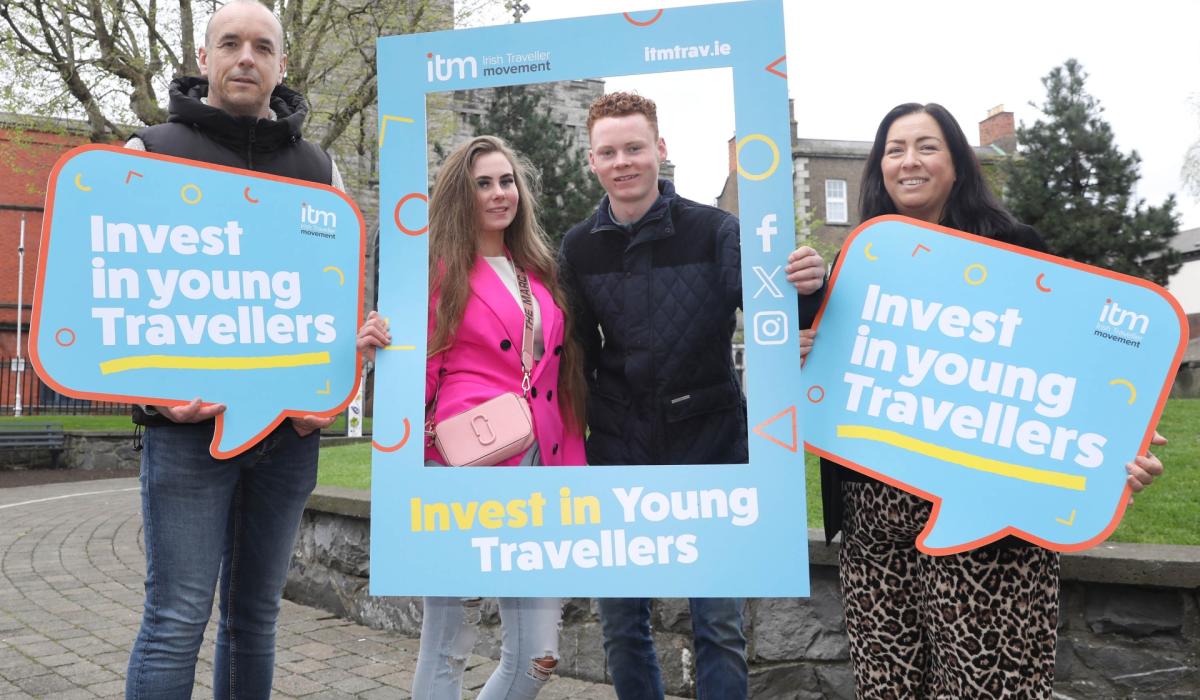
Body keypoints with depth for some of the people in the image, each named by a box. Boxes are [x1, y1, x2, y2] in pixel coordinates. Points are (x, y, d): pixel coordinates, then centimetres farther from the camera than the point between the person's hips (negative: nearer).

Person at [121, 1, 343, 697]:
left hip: (291, 430, 3)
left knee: (257, 614, 12)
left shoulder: (319, 167, 13)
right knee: (177, 620, -3)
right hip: (188, 424, -2)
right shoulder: (153, 151, 6)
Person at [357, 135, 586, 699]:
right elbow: (421, 378, 2)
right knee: (448, 650, 4)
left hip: (537, 468, 5)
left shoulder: (537, 272, 16)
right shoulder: (441, 269, 1)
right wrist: (380, 351, -18)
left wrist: (571, 468, 11)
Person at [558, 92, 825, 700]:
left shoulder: (715, 230, -6)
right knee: (620, 622, 13)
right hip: (618, 451, 3)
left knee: (719, 623, 7)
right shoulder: (578, 248, 3)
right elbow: (575, 355, 7)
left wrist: (805, 286, -32)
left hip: (708, 446, -2)